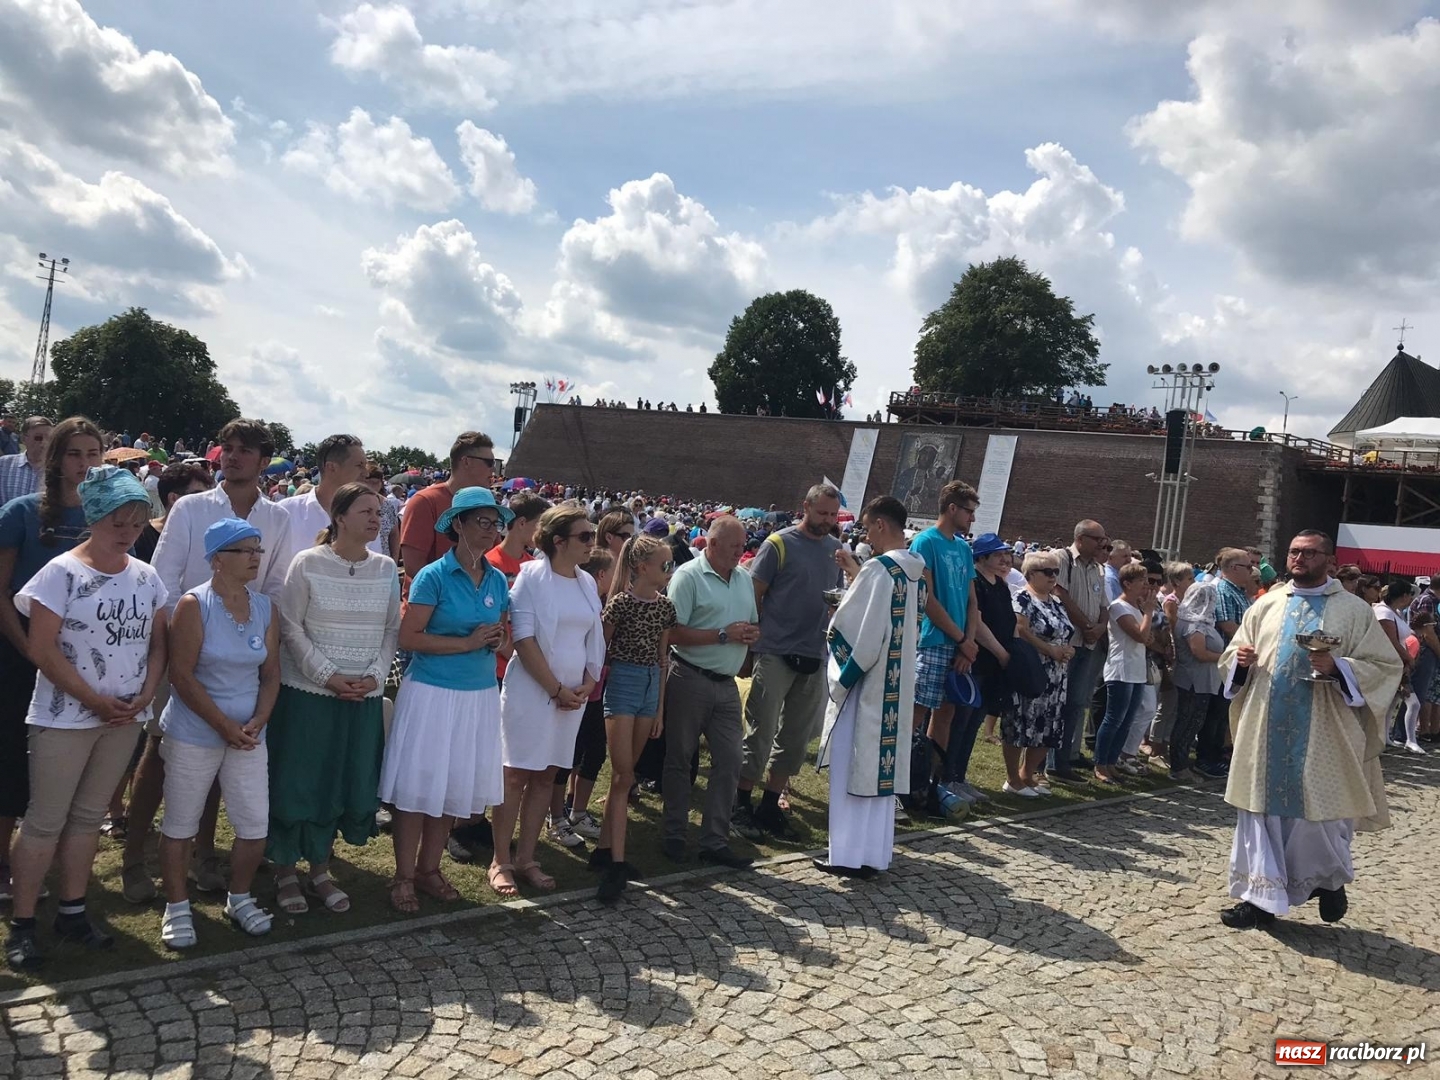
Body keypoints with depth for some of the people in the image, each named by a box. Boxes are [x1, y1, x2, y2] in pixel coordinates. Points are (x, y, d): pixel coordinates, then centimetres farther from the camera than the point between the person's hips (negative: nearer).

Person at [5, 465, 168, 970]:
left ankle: (72, 912, 25)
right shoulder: (61, 573, -12)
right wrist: (95, 701, -15)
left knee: (88, 816, 14)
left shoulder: (147, 577, 4)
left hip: (123, 719, 5)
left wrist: (144, 695, -7)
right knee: (45, 821, 2)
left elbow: (156, 643, 9)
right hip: (64, 718, -5)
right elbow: (43, 649, -15)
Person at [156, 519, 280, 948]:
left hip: (248, 736, 4)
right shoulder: (194, 605, -10)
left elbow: (271, 672, 6)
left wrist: (258, 722, -8)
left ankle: (239, 898, 26)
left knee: (255, 826, 4)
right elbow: (182, 676, -14)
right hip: (194, 735, -4)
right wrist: (225, 726, -15)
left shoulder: (264, 606, 4)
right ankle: (177, 907, 25)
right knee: (180, 824, 7)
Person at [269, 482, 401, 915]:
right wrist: (329, 676, -15)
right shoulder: (308, 564, -7)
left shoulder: (385, 568, 3)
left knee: (347, 782, 9)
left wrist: (375, 675, -7)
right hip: (307, 692, -4)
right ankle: (286, 872, 21)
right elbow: (291, 628, -8)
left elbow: (393, 629, 7)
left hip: (365, 697, 4)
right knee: (298, 782, 4)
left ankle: (319, 870, 26)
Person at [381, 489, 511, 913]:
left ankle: (429, 868, 28)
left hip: (480, 695, 6)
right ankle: (403, 876, 16)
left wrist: (497, 641, -4)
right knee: (418, 786, 1)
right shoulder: (434, 576, -10)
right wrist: (468, 643, -18)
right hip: (432, 692, -5)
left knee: (456, 787, 12)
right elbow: (408, 637, -14)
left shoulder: (498, 580, 7)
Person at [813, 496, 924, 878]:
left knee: (852, 766, 1)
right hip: (897, 687, 8)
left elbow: (850, 627, -18)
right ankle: (874, 854, 19)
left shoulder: (877, 569, -18)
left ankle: (848, 855, 7)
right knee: (881, 765, 13)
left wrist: (832, 631, 1)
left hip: (864, 684, -8)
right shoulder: (917, 571, 8)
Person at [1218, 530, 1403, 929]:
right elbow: (1232, 654, 14)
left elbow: (1387, 665, -2)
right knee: (1262, 810, 5)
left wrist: (1337, 667, -19)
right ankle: (1261, 896, 13)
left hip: (1323, 734, -3)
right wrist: (1239, 658, -9)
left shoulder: (1354, 610, 1)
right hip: (1266, 729, 3)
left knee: (1320, 812, 6)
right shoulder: (1266, 605, 9)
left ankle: (1329, 878, 35)